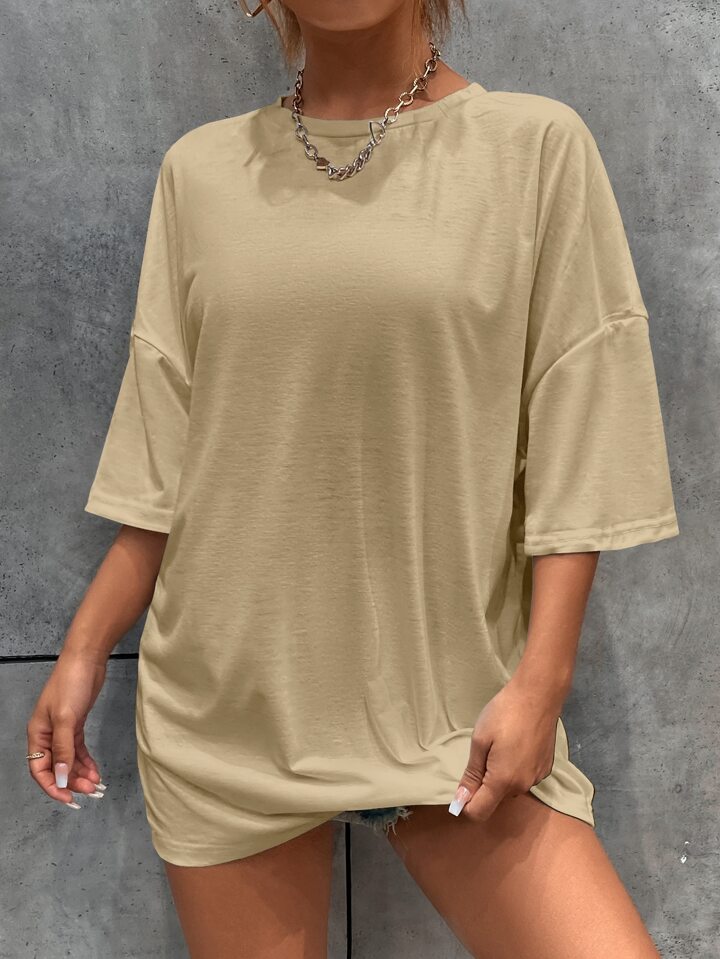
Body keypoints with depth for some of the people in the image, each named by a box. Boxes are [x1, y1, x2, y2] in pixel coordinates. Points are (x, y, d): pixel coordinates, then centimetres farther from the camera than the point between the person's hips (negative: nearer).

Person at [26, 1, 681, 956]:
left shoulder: (538, 145, -1)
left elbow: (572, 464, -4)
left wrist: (540, 683, -10)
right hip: (229, 698, 2)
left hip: (451, 697, -1)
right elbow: (161, 460, 8)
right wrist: (83, 652, 6)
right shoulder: (200, 170, 6)